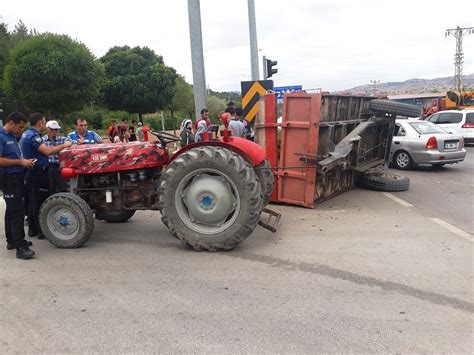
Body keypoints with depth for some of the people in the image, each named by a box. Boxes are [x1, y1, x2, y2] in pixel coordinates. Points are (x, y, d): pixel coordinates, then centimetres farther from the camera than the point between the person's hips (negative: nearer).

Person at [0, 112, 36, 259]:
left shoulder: (12, 137, 13)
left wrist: (24, 162, 6)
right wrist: (20, 161, -19)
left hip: (17, 178, 10)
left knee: (12, 210, 17)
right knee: (17, 211, -12)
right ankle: (20, 247, -12)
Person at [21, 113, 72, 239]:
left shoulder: (26, 134, 12)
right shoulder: (33, 136, -19)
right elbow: (47, 151, -30)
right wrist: (63, 145, -20)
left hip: (32, 172, 10)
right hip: (39, 172, -10)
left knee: (34, 200, 16)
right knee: (41, 201, -4)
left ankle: (32, 229, 24)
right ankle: (42, 231, 2)